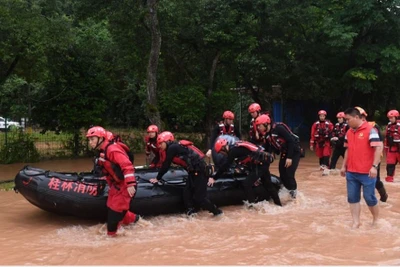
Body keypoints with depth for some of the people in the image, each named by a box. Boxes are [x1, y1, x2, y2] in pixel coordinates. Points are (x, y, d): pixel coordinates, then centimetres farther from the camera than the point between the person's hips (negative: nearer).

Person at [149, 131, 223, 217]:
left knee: (199, 197, -4)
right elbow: (166, 165, 25)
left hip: (199, 170, -10)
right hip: (194, 171, 10)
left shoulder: (172, 148, -11)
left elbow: (166, 165, -8)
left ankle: (216, 211, 8)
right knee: (187, 193, 7)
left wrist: (157, 178, 1)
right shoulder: (175, 147, 18)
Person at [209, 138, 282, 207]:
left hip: (259, 163, -10)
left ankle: (252, 205, -6)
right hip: (264, 161, 10)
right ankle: (278, 204, 32)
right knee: (268, 184, 20)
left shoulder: (233, 150, -15)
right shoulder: (235, 147, 12)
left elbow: (226, 165, -17)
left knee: (247, 184, -10)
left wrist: (214, 178, -13)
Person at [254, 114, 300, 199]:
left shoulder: (278, 128, -25)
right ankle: (289, 190, 22)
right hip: (284, 152, 7)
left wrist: (289, 157, -26)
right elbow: (267, 149, 7)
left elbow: (291, 140, -26)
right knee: (282, 175, 3)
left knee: (289, 174, -14)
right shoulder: (265, 135, -1)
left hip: (294, 151, -7)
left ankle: (293, 190, 8)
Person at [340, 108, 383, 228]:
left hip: (367, 172, -6)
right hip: (351, 172, 6)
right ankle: (356, 222, 16)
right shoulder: (349, 132, 10)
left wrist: (374, 166, -22)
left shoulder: (370, 130, -12)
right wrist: (344, 166, 17)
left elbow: (378, 148, -16)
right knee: (352, 197, 7)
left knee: (369, 197, 3)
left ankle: (376, 220, 25)